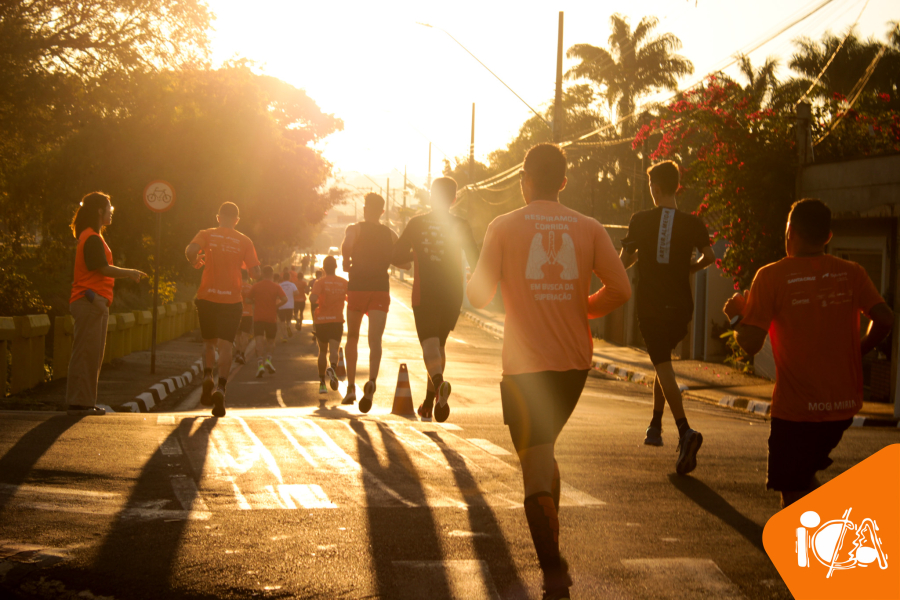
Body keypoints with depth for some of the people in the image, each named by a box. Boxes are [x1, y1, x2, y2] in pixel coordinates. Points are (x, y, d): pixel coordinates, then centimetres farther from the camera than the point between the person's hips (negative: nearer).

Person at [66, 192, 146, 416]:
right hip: (91, 301, -11)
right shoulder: (92, 238, -12)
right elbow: (104, 269, -16)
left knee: (92, 355, 11)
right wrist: (129, 273, -4)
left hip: (93, 303, 11)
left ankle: (84, 402, 14)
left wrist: (127, 274, 16)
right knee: (86, 353, -9)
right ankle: (79, 403, -8)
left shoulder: (91, 237, 21)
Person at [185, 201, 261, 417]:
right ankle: (220, 388, -19)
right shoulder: (244, 241, 5)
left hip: (207, 297, 1)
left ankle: (207, 377, -3)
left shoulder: (206, 234, 4)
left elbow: (190, 251, -15)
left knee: (209, 342, 18)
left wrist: (196, 262, 6)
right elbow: (255, 273, -1)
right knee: (225, 344, -2)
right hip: (232, 300, -1)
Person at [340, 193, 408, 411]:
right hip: (381, 289, 1)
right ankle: (372, 381, -34)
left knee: (352, 338, 16)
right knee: (375, 340, -9)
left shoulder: (355, 229, 3)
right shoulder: (391, 235, 12)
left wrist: (347, 262, 0)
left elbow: (346, 247, -18)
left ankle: (351, 386, 15)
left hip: (358, 287, -1)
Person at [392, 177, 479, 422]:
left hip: (424, 294, -2)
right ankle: (429, 403, 21)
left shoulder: (416, 223, 1)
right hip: (452, 294, 2)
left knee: (430, 345, -7)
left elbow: (397, 256, 3)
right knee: (439, 344, 18)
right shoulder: (460, 225, 0)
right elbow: (476, 259, -4)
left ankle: (439, 383, -39)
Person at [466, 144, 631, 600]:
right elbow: (620, 289, -3)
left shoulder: (504, 227, -3)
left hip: (525, 364, -4)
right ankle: (552, 552, 27)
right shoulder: (588, 229, 3)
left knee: (535, 467, -2)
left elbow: (478, 296, -5)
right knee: (544, 451, 24)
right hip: (574, 361, 4)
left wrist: (469, 278, 18)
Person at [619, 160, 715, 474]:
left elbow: (624, 261, -1)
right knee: (663, 361, 22)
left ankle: (685, 431, -26)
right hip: (680, 306, 3)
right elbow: (709, 256, -9)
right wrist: (692, 267, 12)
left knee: (663, 367, -8)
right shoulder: (693, 223, 1)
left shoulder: (640, 221, -4)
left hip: (650, 306, -3)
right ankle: (655, 426, 26)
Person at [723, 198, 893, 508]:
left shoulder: (771, 276, -8)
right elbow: (885, 319, -8)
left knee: (794, 495, 2)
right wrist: (859, 351, 9)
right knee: (804, 474, 27)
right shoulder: (852, 273, 3)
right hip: (844, 403, 5)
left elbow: (751, 344, -13)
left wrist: (736, 315, 7)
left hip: (796, 407, -5)